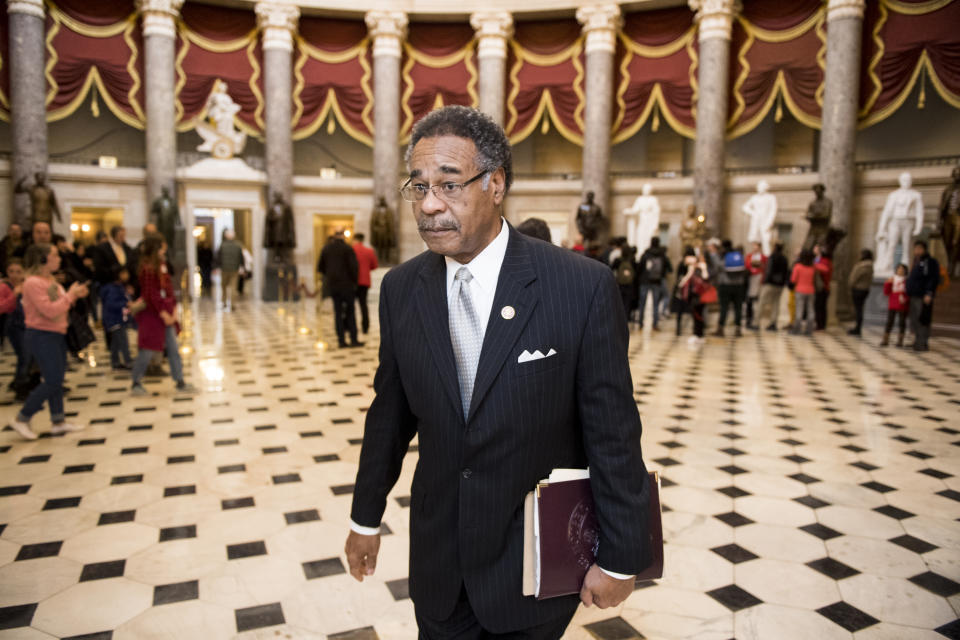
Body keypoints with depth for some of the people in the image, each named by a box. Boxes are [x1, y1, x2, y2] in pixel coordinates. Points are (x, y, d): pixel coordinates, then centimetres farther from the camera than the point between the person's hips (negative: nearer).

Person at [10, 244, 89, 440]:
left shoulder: (50, 279, 10)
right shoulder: (33, 282, -18)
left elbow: (59, 304, 18)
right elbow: (50, 311, -25)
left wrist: (75, 295, 3)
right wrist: (70, 295, -17)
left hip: (56, 335, 9)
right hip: (41, 337, -9)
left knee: (57, 380, 11)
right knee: (52, 381, -7)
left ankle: (58, 421, 19)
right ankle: (22, 419, 8)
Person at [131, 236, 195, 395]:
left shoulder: (162, 266, 10)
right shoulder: (148, 269, -16)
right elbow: (152, 295, -19)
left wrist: (174, 311, 2)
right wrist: (164, 315, -17)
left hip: (166, 314, 8)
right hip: (151, 314, -8)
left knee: (174, 348, 8)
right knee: (148, 350, 1)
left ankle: (180, 382, 14)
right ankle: (135, 383, 17)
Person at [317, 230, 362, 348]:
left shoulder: (326, 249, 7)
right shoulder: (347, 248, -9)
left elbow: (320, 267, 11)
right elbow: (354, 266, -14)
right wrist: (354, 281, -1)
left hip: (332, 285, 4)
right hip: (346, 285, -4)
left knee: (338, 312, 7)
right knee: (350, 311, 3)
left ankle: (341, 340, 6)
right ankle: (353, 339, 3)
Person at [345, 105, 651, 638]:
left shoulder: (583, 287, -18)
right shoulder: (400, 289, -5)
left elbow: (613, 433, -13)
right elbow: (390, 412, 5)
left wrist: (619, 558, -7)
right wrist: (366, 517, 13)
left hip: (538, 564, -3)